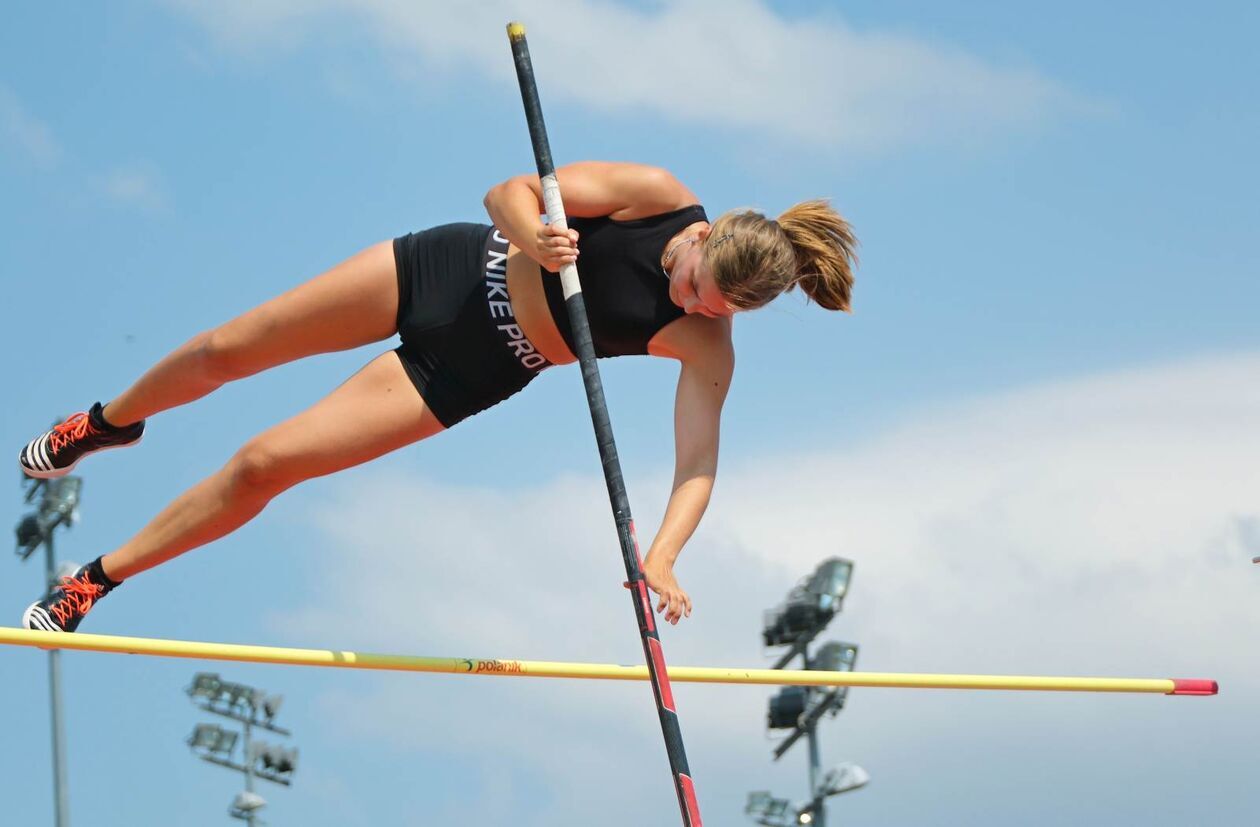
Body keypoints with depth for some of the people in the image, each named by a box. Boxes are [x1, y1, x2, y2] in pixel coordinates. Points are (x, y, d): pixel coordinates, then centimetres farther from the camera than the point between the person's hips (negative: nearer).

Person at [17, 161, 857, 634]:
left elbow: (699, 462, -27)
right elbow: (510, 192, -17)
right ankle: (112, 420, 45)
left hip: (470, 369, -1)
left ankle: (101, 577, 16)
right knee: (224, 351, 9)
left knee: (265, 464, -6)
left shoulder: (707, 348, -22)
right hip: (456, 266, 1)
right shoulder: (660, 195, -21)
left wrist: (661, 558, -44)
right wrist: (534, 236, -39)